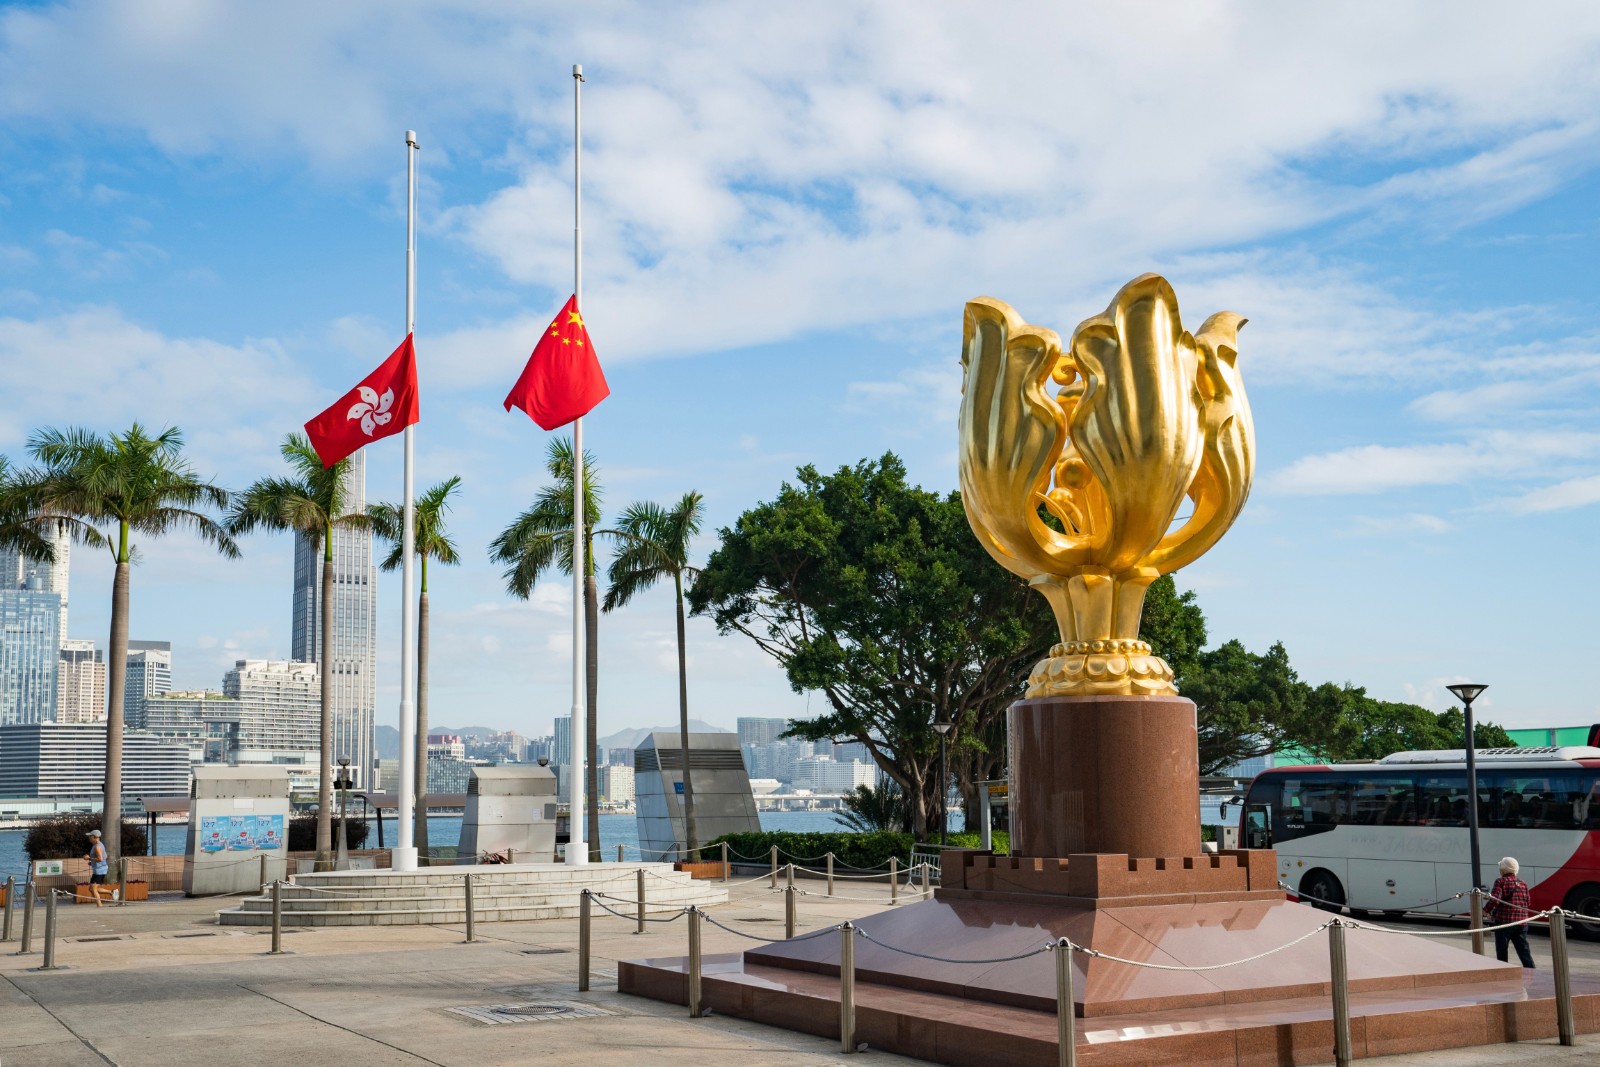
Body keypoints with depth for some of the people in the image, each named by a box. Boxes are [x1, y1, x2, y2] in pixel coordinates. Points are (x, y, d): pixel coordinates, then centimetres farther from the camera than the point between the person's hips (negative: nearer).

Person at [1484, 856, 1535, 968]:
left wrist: (1486, 910, -4)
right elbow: (1527, 902, 15)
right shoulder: (1522, 883, 12)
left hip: (1504, 921, -5)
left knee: (1501, 951, 4)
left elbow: (1495, 899, -17)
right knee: (1524, 950, 6)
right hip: (1521, 921, 5)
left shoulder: (1501, 881, -8)